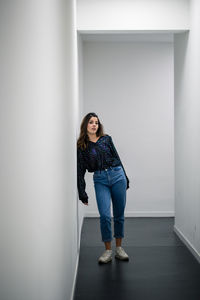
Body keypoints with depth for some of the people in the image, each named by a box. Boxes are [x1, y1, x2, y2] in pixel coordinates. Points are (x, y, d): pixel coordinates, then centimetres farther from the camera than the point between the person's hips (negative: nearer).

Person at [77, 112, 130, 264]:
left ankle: (119, 248, 20)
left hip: (117, 176, 2)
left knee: (119, 215, 6)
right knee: (105, 215, -13)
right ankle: (108, 250, 2)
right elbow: (80, 170, 4)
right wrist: (82, 194, 2)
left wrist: (125, 178, 14)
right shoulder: (81, 146, 4)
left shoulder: (106, 139, 7)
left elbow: (117, 158, 14)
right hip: (100, 181, -1)